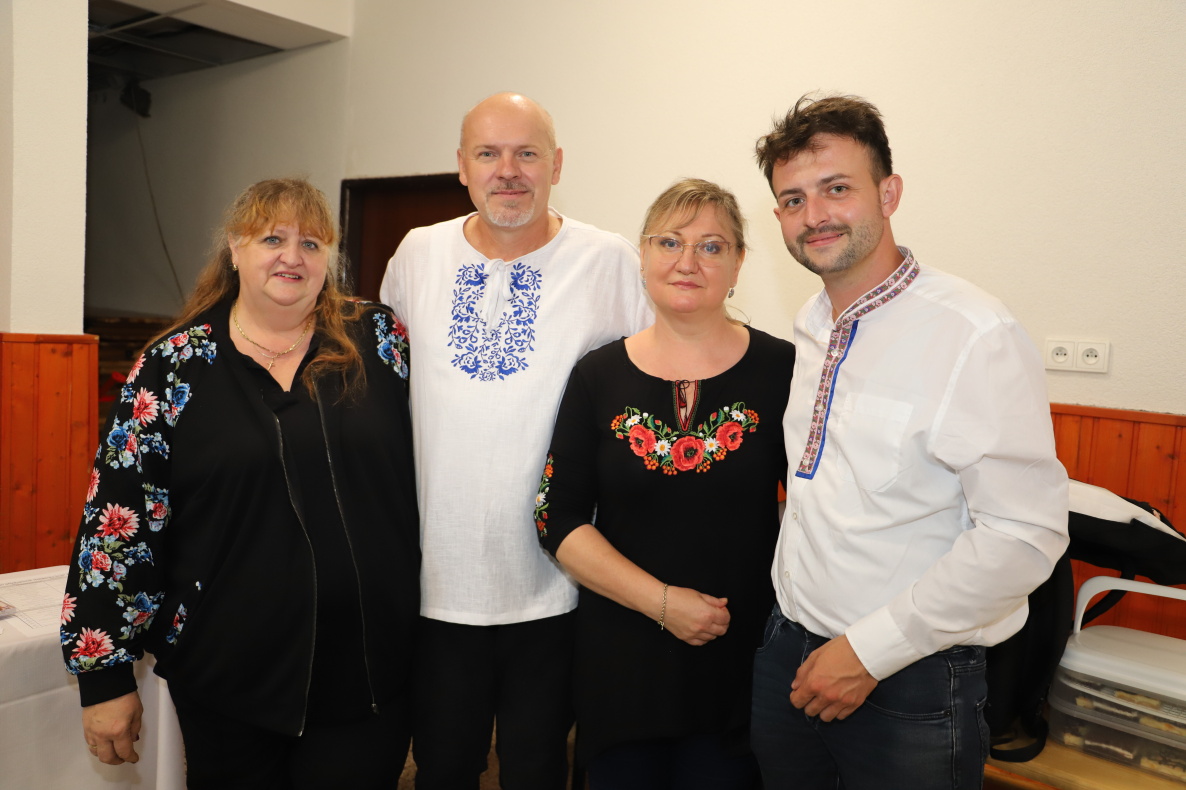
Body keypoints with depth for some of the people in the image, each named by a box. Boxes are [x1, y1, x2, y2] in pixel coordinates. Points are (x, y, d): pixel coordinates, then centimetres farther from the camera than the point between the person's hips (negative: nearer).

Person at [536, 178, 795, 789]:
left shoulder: (781, 369, -5)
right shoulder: (599, 376, -1)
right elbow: (557, 519, -3)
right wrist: (662, 602, -11)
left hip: (741, 659, -1)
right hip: (621, 661, 2)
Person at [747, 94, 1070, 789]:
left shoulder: (977, 335, -18)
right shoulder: (810, 327, 5)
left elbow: (1026, 535, -21)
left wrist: (870, 650, -18)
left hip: (909, 681, -6)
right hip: (789, 653, 6)